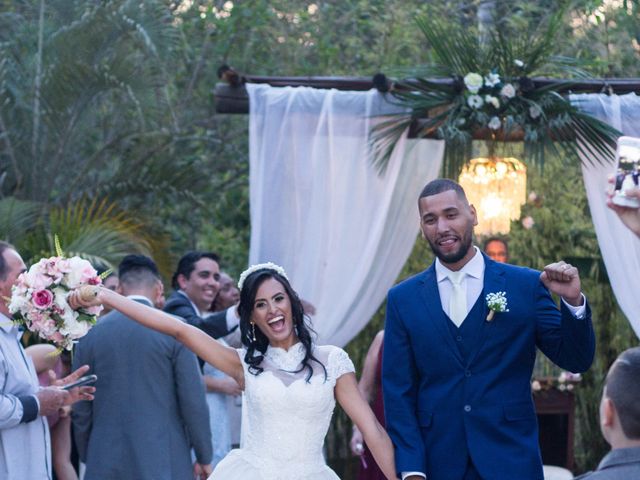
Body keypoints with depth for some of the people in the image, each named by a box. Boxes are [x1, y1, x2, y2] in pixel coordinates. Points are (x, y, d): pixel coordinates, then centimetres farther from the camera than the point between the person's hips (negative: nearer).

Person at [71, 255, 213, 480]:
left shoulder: (90, 334, 5)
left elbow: (80, 410, 9)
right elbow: (193, 401, -4)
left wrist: (87, 459, 20)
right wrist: (204, 457, 5)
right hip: (164, 462, -3)